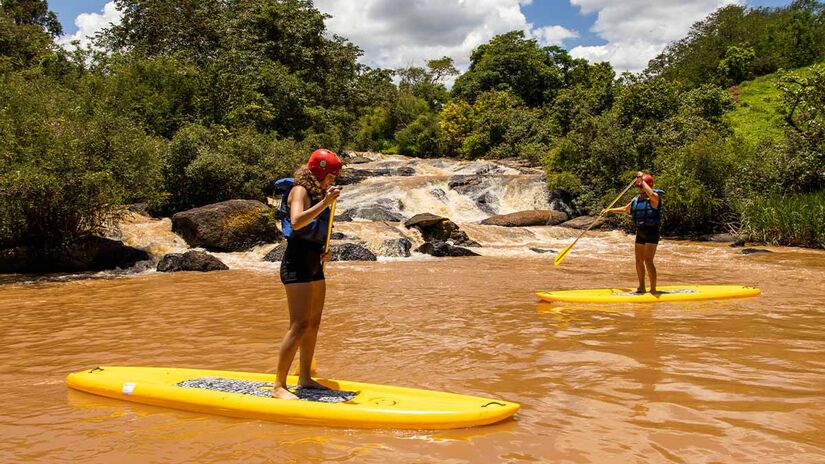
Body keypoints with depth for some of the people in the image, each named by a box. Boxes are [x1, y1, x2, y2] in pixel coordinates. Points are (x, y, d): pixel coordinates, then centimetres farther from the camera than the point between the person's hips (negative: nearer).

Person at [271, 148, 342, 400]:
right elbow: (296, 222, -29)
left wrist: (323, 252, 11)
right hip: (297, 263, -10)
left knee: (313, 323, 12)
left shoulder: (318, 193, 18)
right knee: (299, 325, -14)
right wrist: (324, 203, -32)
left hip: (314, 264, 10)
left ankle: (305, 378, 21)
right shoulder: (300, 190, -9)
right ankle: (279, 386, -9)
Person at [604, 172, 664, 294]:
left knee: (648, 260, -13)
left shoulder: (654, 198, -12)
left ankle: (653, 290, -7)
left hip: (651, 232, -8)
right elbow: (625, 209, 27)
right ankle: (641, 288, 24)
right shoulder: (636, 199, 11)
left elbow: (651, 194, -38)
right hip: (640, 232, 8)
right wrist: (610, 210, 24)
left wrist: (642, 179, -29)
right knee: (639, 260, 12)